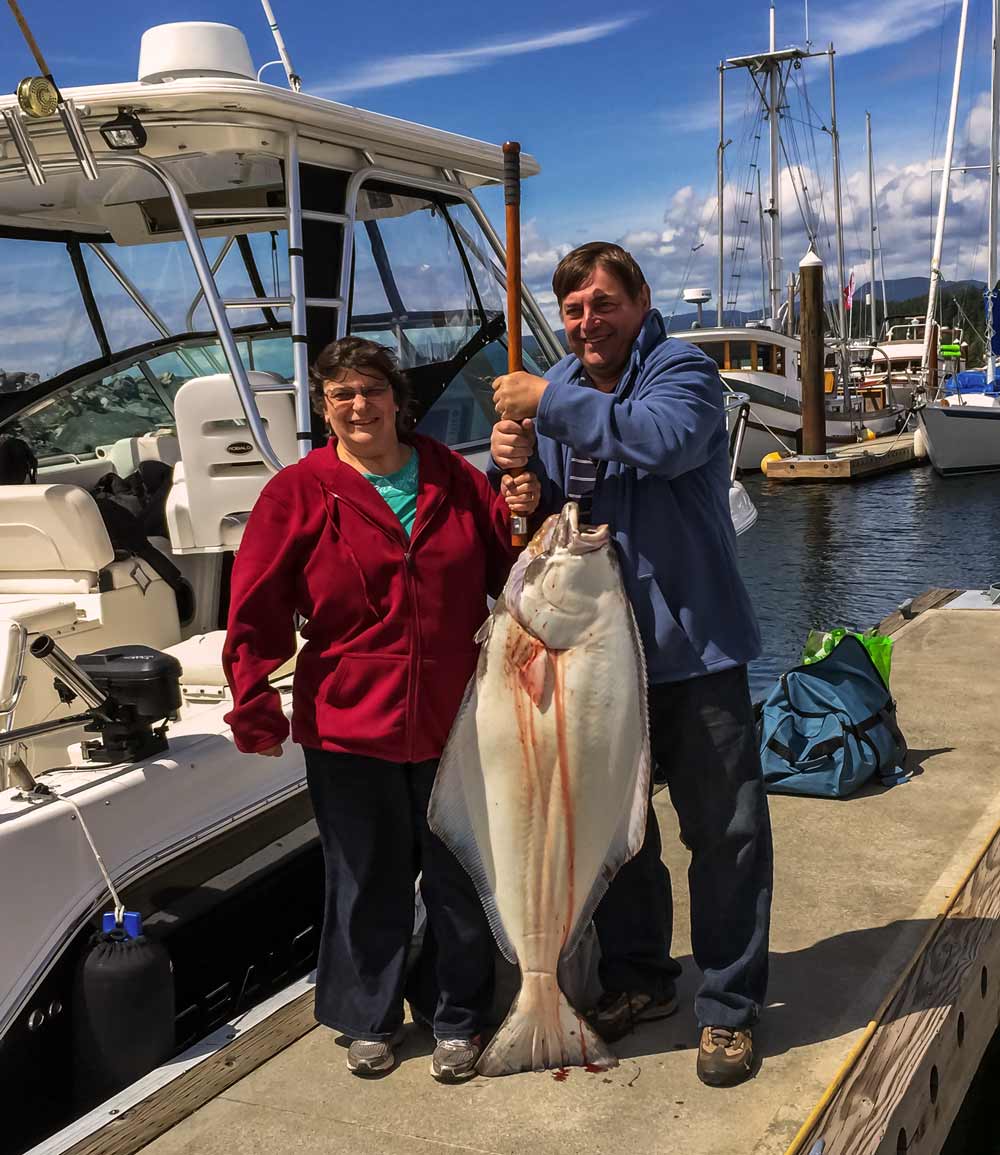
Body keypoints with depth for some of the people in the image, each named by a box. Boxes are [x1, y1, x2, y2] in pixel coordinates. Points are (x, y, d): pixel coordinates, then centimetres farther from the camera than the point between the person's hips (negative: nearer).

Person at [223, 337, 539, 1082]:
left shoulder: (454, 477, 4)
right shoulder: (299, 492, -3)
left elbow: (505, 575, 11)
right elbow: (257, 614, -4)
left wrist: (518, 519, -8)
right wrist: (255, 707, -9)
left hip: (454, 721, 2)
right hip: (349, 727, -2)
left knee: (459, 879, 13)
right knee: (368, 883, 12)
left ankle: (457, 1019, 33)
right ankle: (371, 1021, 34)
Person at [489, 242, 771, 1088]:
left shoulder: (683, 370, -9)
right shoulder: (557, 388, 10)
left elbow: (667, 439, -32)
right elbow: (533, 519, 16)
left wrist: (551, 405, -26)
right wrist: (515, 466, -7)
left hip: (692, 644, -6)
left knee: (724, 828, 3)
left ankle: (730, 1005, 19)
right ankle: (637, 979, 35)